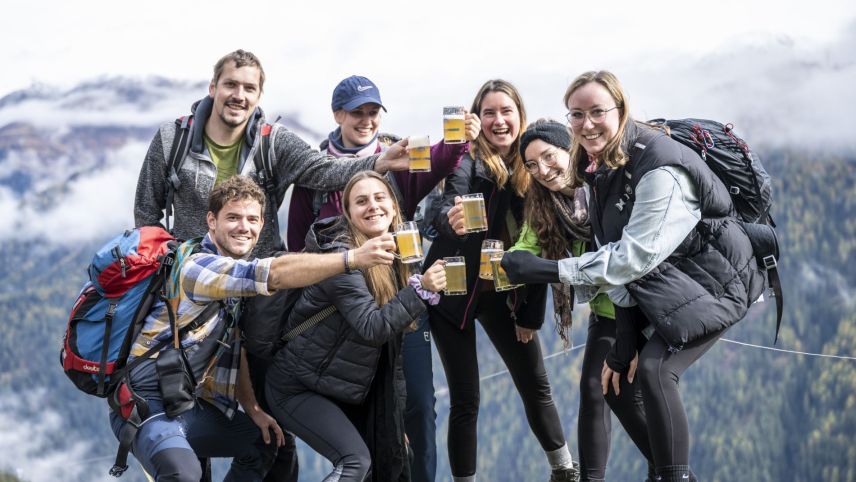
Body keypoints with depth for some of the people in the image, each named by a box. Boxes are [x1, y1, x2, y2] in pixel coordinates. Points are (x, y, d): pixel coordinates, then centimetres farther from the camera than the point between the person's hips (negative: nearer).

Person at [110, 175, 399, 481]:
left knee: (266, 439, 25)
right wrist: (354, 257, -33)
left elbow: (235, 351, 18)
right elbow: (276, 274, -31)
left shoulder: (236, 281, 11)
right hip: (148, 406, -10)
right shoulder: (196, 264, -20)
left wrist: (252, 410, 10)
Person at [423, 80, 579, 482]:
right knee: (465, 400, -3)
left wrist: (531, 313, 0)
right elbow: (447, 208, -33)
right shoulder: (467, 160, -14)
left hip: (503, 292, 4)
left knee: (536, 387, 12)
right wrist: (452, 220, -58)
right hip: (454, 290, -4)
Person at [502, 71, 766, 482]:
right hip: (658, 284, 9)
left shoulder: (659, 169, -28)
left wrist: (547, 270, -31)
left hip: (712, 280, -9)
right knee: (614, 374, 8)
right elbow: (614, 253, -3)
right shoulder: (601, 167, -2)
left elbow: (634, 256, -29)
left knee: (654, 368, -24)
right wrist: (624, 335, -10)